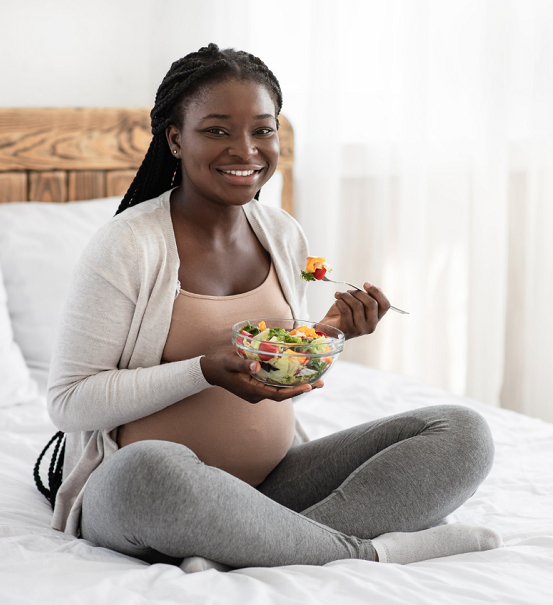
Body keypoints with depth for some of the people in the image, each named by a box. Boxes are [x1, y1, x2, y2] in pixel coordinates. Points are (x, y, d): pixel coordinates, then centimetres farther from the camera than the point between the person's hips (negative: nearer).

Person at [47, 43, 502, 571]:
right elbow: (68, 401, -12)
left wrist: (329, 334, -3)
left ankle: (243, 556, -25)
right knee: (149, 469, -42)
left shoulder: (284, 236, 8)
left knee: (462, 432, -8)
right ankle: (371, 549, -23)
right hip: (135, 491, -6)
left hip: (272, 483, 6)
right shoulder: (128, 246, -11)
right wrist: (205, 371, -22)